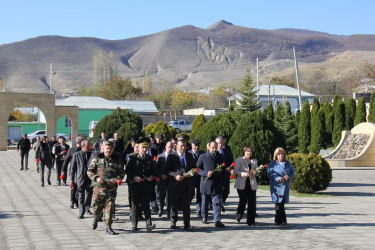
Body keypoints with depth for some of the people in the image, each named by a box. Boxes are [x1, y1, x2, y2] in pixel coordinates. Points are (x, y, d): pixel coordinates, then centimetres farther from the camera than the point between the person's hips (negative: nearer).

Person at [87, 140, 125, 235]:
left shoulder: (117, 160, 5)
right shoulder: (97, 159, 2)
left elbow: (121, 173, 11)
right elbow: (89, 171, 4)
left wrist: (116, 179, -8)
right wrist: (96, 178, -12)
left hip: (112, 187, 0)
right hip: (99, 187, 0)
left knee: (110, 206, -4)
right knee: (97, 205, 9)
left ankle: (108, 227, 2)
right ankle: (96, 219, 40)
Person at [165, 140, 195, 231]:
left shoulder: (190, 156, 13)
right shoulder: (171, 157, 2)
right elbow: (167, 171, -2)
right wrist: (175, 175, -18)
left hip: (187, 185, 1)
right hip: (176, 184, -1)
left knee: (186, 205, -5)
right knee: (175, 204, 11)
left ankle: (187, 224, -3)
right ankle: (173, 222, 30)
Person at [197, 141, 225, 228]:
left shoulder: (220, 157, 9)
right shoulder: (203, 157, 1)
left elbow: (223, 170, 15)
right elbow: (197, 169, 1)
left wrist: (223, 184, 13)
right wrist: (206, 173, -16)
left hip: (217, 185, 1)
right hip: (206, 183, -1)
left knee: (217, 203, -7)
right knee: (205, 202, 12)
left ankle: (217, 221, -9)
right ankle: (204, 217, 31)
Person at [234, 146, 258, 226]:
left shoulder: (255, 161, 12)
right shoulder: (239, 160, 0)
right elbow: (236, 170, -4)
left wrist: (255, 172, -4)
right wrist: (243, 174, -21)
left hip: (252, 184, 3)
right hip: (242, 184, -3)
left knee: (252, 203, -3)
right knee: (243, 201, 1)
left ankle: (251, 221, 5)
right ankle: (238, 216, 30)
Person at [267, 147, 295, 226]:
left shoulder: (288, 163, 11)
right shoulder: (272, 164, 0)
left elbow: (292, 172, 14)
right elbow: (269, 173, -7)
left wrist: (289, 177, -9)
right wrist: (278, 178, -19)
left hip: (285, 186, 4)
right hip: (276, 186, -3)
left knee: (282, 203, 6)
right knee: (278, 203, -8)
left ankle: (278, 220, 18)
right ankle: (281, 220, -3)